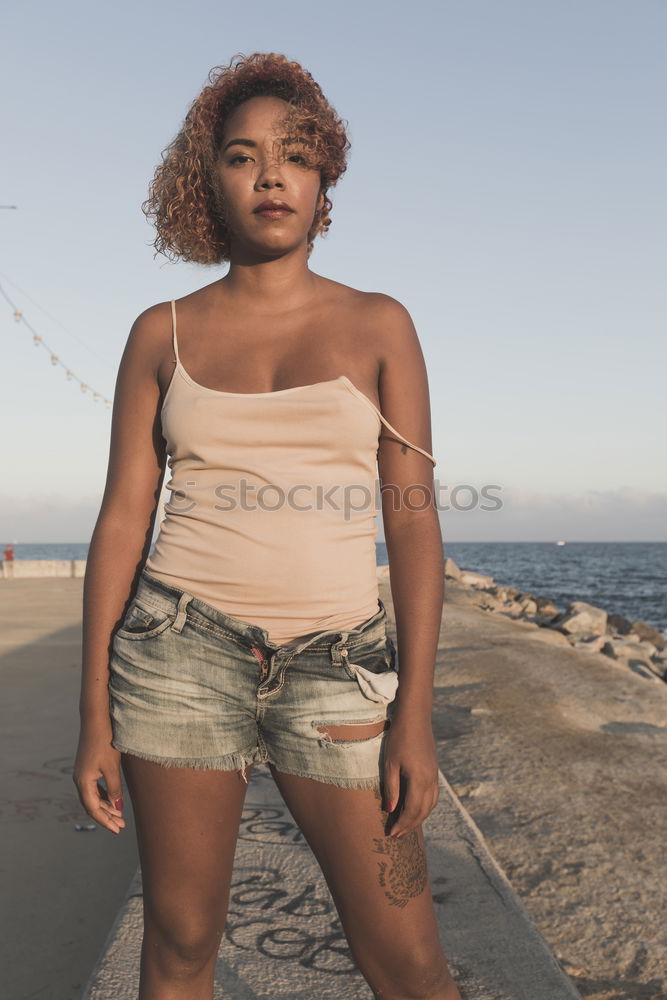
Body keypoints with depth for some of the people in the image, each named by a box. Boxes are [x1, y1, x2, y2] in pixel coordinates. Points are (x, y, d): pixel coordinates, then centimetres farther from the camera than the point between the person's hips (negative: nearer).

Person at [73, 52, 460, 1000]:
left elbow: (414, 522, -1)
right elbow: (122, 521, 4)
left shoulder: (379, 324, 4)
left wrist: (414, 714, -7)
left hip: (336, 665, 0)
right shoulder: (163, 334, 5)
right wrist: (96, 716, 1)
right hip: (183, 648, 1)